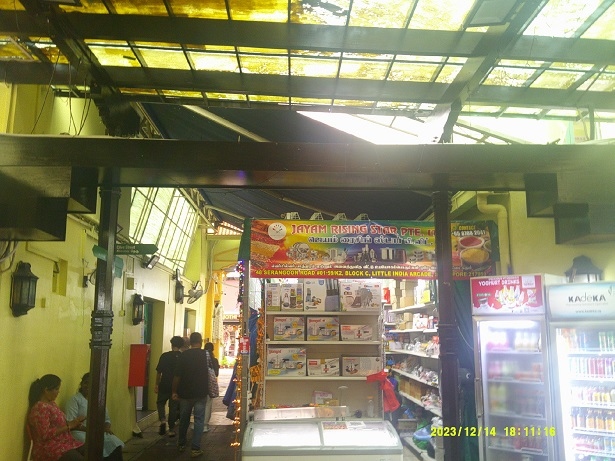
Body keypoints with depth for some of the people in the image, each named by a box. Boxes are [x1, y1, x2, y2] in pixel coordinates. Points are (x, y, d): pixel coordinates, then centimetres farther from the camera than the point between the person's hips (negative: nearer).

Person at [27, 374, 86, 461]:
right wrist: (69, 426, -18)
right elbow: (45, 434, -22)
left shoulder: (51, 403, 13)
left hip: (64, 443, 9)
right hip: (49, 448, -9)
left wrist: (73, 422, 4)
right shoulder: (40, 408, -16)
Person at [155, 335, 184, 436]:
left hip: (164, 385, -1)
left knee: (160, 403, 19)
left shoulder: (164, 356, -7)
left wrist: (157, 385, 7)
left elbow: (159, 372, -4)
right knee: (173, 407, 11)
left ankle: (163, 420, -4)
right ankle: (171, 429, 13)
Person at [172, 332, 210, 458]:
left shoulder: (183, 355, -6)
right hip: (201, 393, -1)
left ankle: (181, 444, 31)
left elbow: (177, 375, -7)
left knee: (184, 419, 17)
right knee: (199, 420, 3)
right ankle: (195, 448, -2)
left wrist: (175, 391, 3)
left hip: (185, 393, 1)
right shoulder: (206, 355, -4)